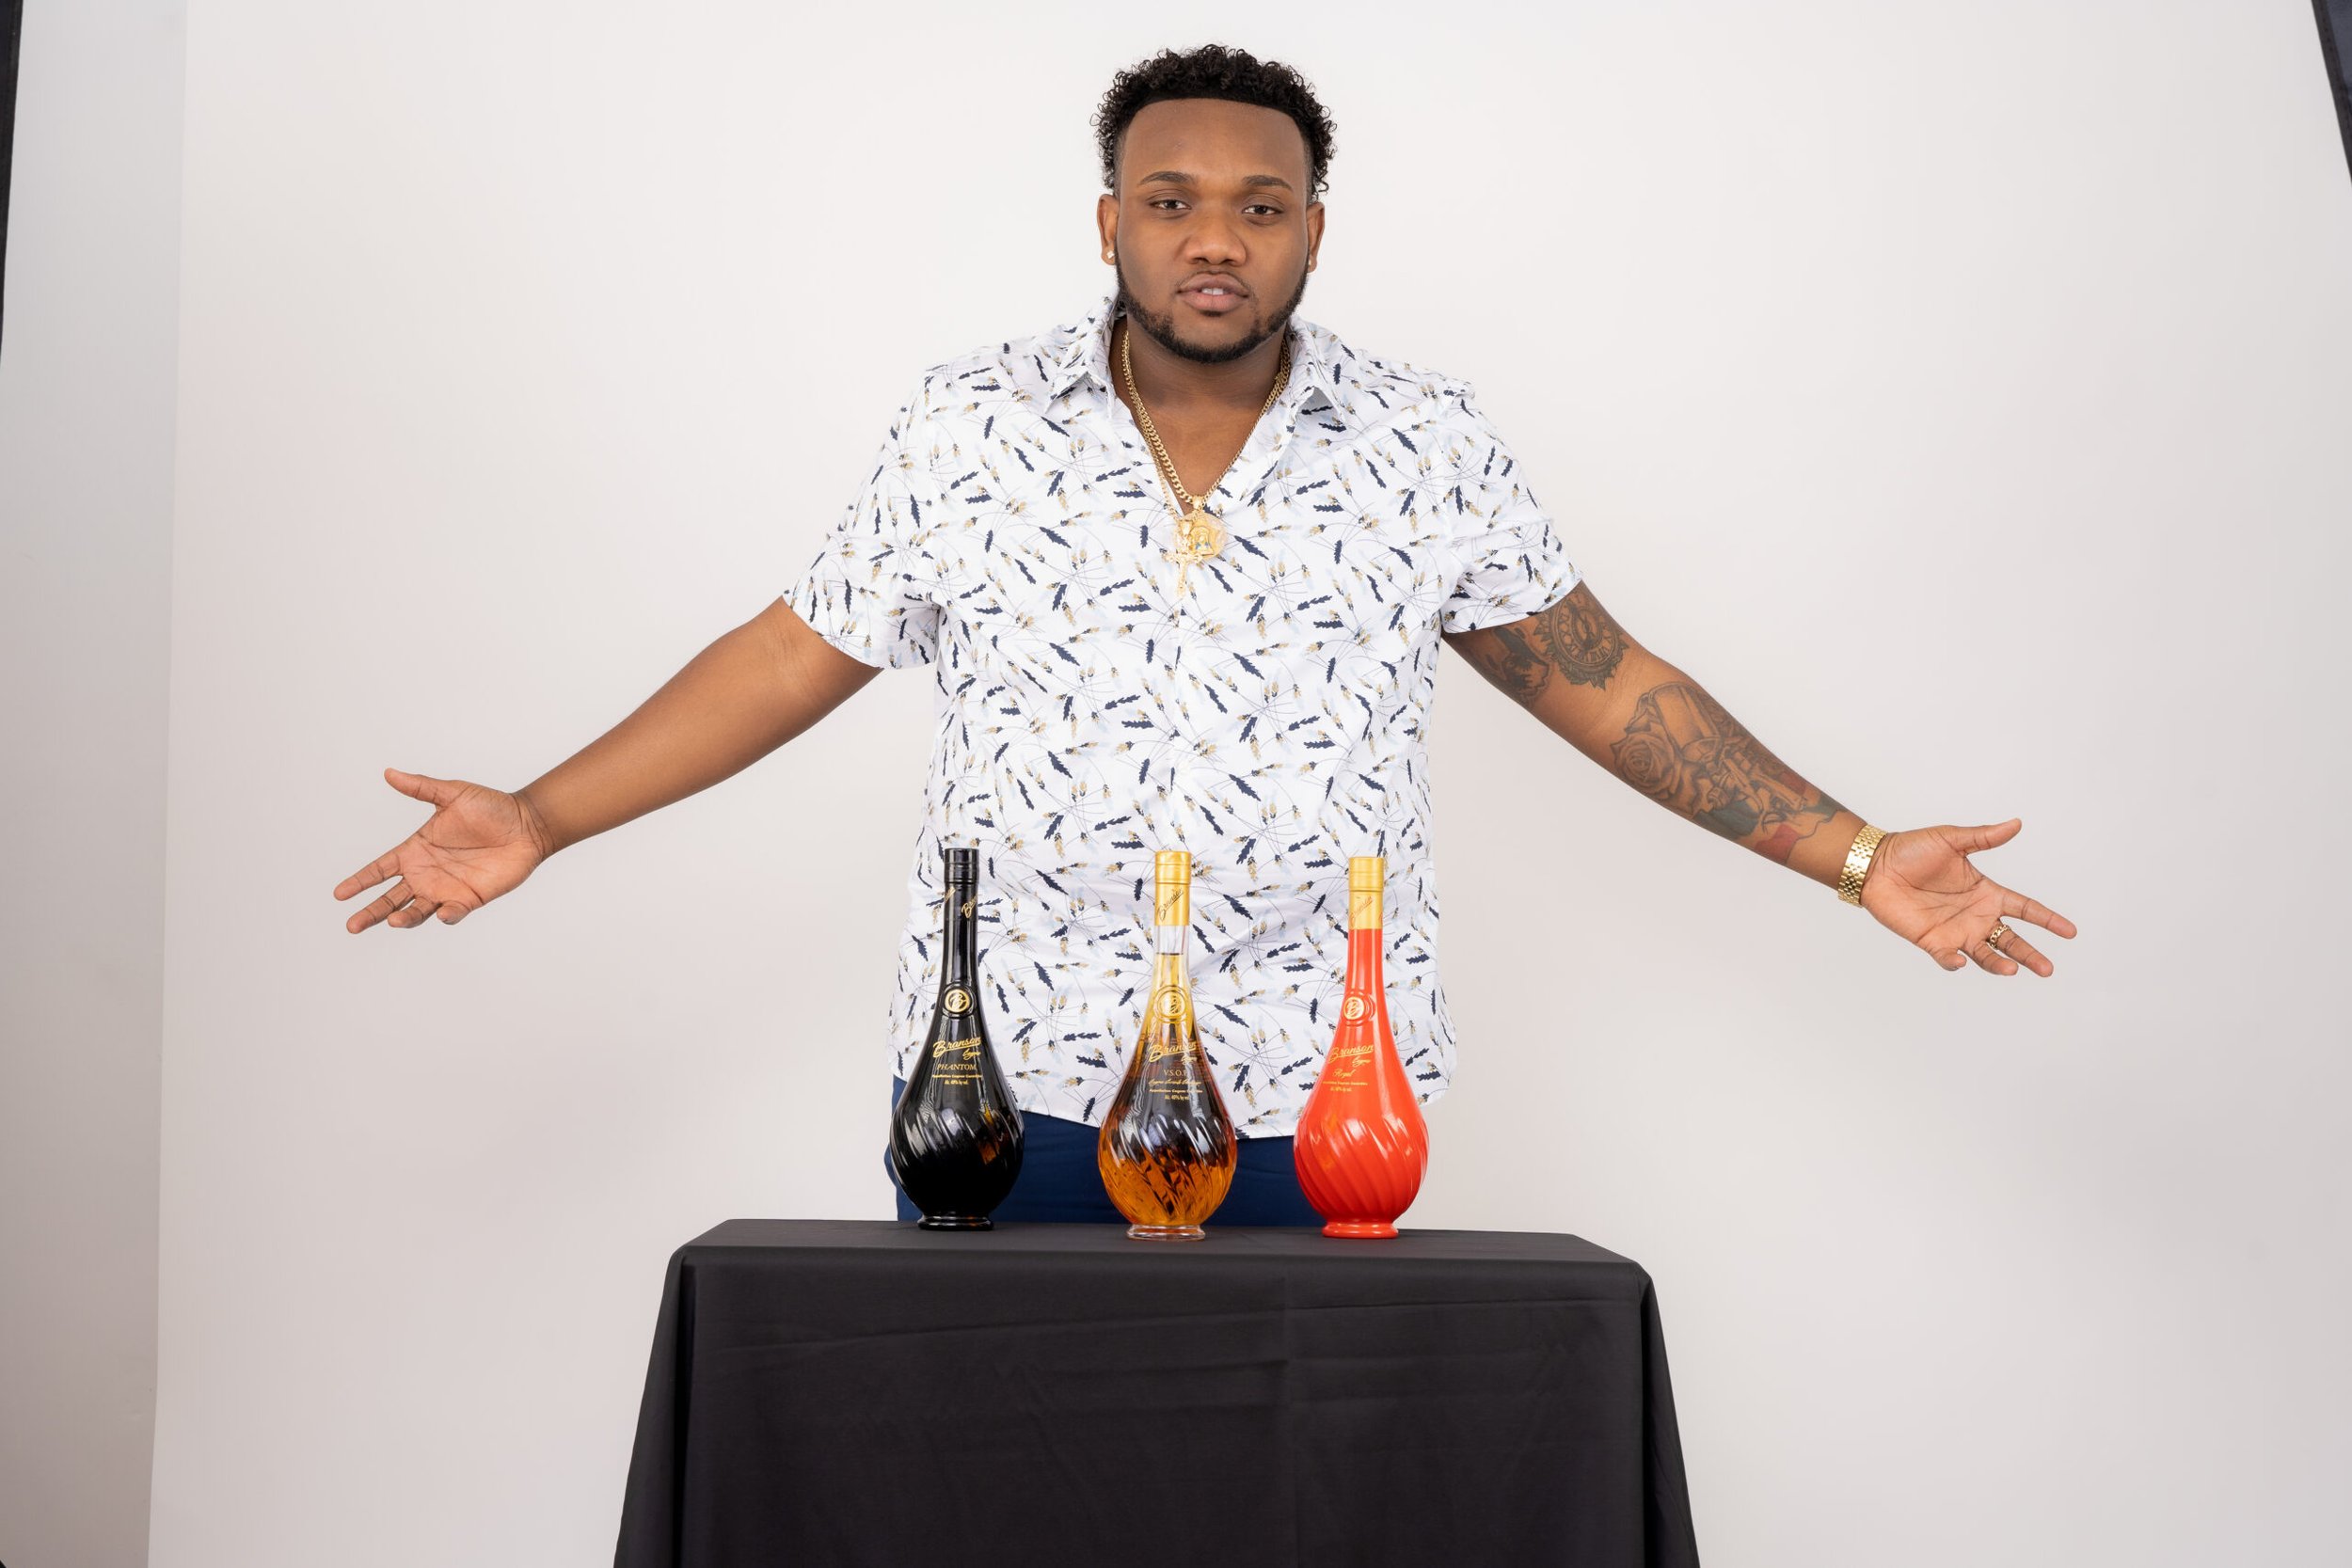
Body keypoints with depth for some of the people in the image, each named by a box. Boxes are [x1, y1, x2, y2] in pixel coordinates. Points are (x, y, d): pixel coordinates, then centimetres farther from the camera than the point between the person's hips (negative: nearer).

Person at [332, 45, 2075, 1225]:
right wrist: (542, 818, 2)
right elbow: (800, 652, 6)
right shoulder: (969, 427, 0)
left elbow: (1601, 680, 5)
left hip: (1315, 1102, 0)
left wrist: (1859, 857, 2)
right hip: (1011, 1088, 0)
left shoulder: (1429, 447, 0)